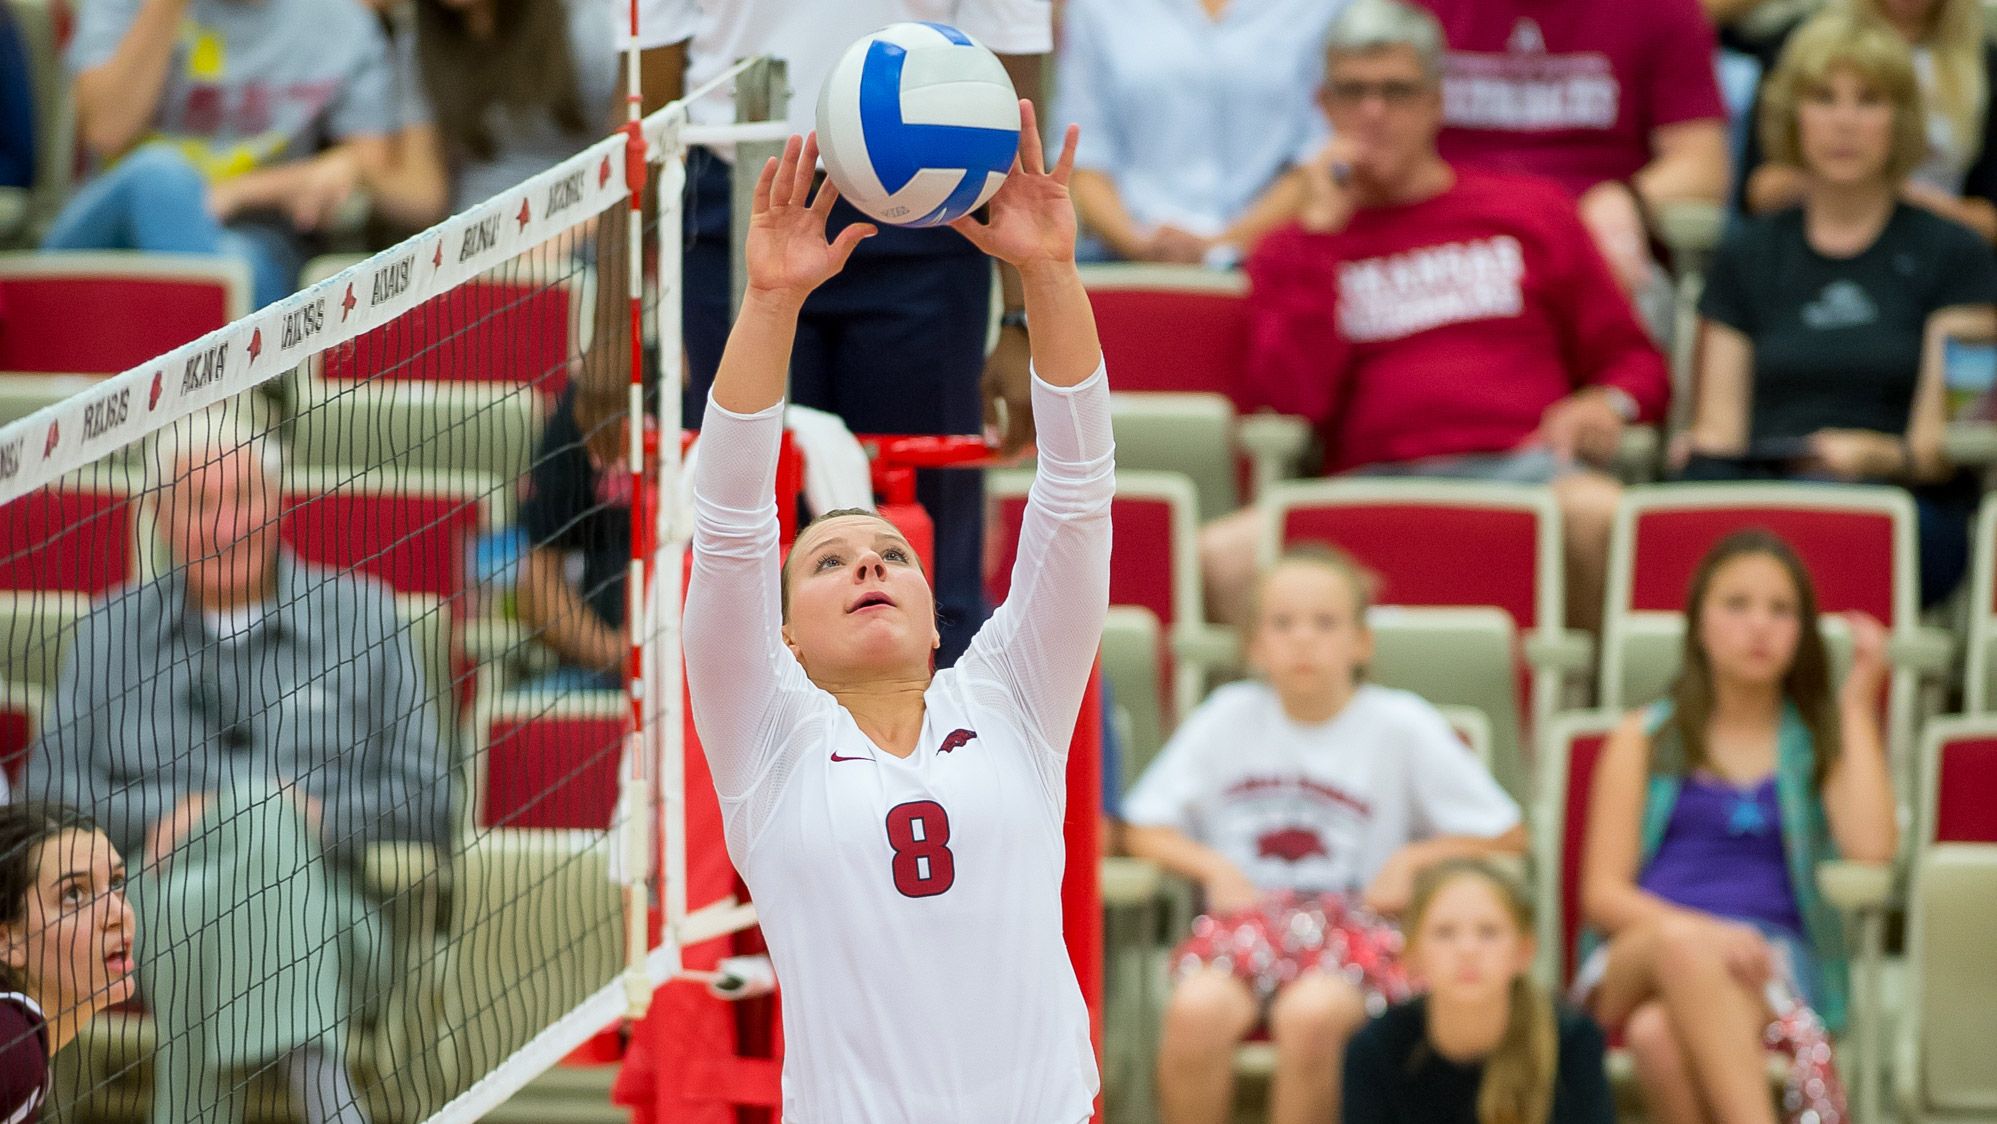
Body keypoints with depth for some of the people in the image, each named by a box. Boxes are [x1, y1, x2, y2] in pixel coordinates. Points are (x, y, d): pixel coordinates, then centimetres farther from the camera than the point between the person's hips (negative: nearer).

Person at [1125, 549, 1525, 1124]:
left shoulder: (1400, 725, 2)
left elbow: (1506, 834, 5)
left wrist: (1412, 859, -8)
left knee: (1312, 1013, -36)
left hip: (1351, 924, -2)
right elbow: (1144, 828, 11)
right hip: (1243, 918, 2)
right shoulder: (1230, 716, 8)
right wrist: (1215, 867, -5)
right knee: (1198, 1009, -32)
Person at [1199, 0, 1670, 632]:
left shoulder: (1531, 212, 22)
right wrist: (1323, 227, 5)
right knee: (1223, 555, -32)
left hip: (1521, 464, 0)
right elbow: (1293, 398, 2)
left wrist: (1608, 403, -4)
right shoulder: (1295, 253, 22)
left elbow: (1636, 365, 21)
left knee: (1595, 511, -39)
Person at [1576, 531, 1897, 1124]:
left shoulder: (1824, 740, 19)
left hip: (1770, 966, -1)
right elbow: (1603, 894, 8)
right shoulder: (1644, 741, 19)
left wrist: (1858, 705, 5)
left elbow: (1871, 848, -3)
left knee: (1661, 1035, -37)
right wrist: (1699, 932, -13)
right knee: (1682, 944, -39)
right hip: (1635, 961, 1)